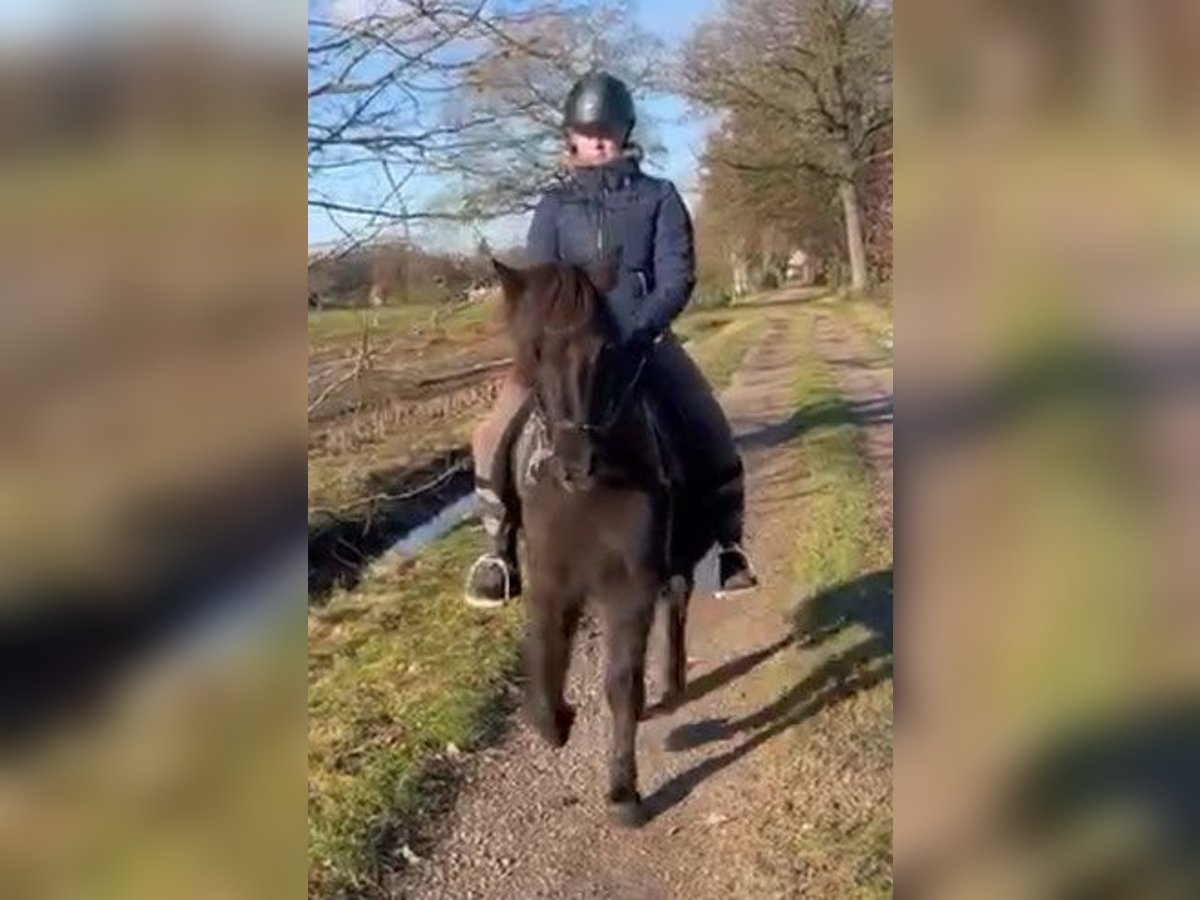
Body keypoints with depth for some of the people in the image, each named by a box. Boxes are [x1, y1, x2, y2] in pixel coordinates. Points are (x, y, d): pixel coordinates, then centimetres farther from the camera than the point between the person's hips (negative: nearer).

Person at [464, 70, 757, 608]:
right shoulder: (555, 206, 9)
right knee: (494, 437, -17)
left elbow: (676, 277, -5)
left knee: (710, 441, -15)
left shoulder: (658, 197, 5)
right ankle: (501, 551, 0)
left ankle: (726, 544, 8)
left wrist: (635, 334, -21)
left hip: (643, 342, -1)